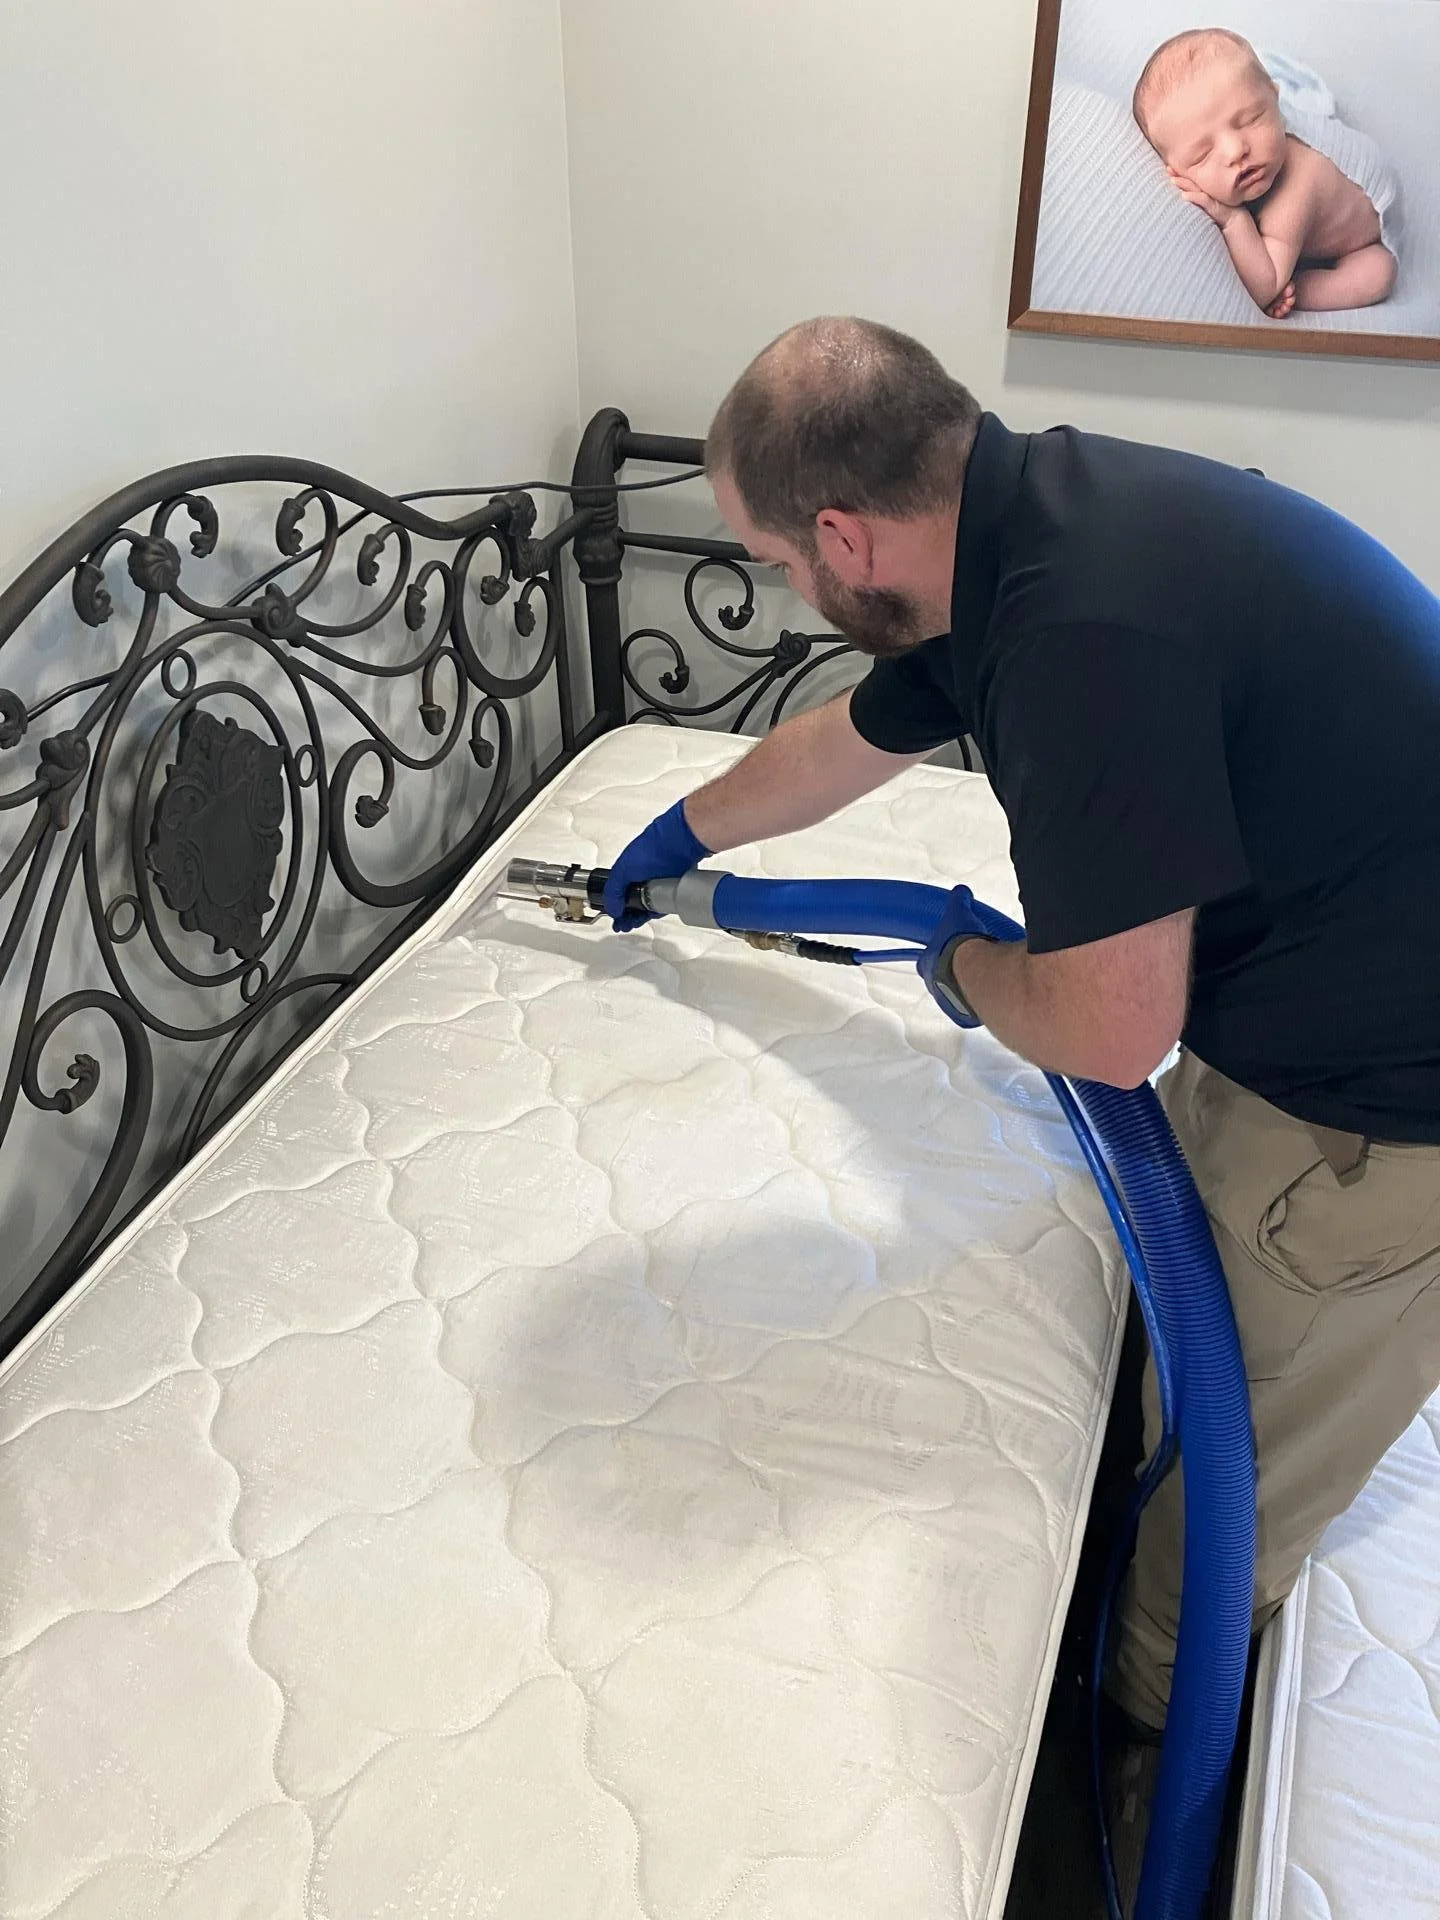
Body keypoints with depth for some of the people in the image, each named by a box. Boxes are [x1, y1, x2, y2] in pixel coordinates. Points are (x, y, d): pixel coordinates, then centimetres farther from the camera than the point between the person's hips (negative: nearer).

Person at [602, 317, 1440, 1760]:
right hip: (1273, 1018, 9)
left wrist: (965, 967, -5)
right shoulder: (1011, 529, -1)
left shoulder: (1091, 627, -34)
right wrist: (683, 835, 34)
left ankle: (1145, 1711, 39)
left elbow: (1108, 1029, -29)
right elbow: (850, 738, 18)